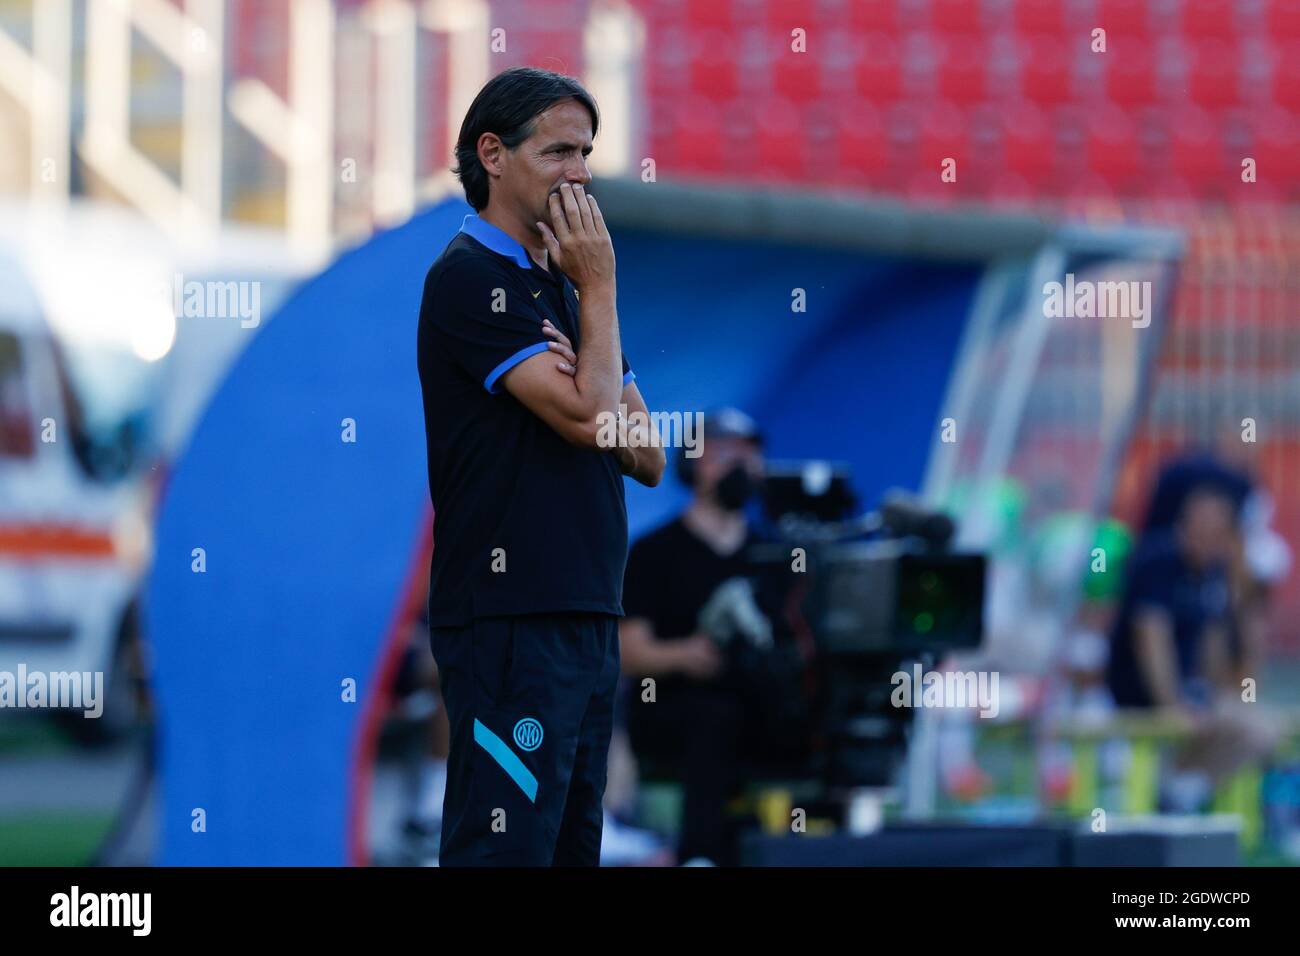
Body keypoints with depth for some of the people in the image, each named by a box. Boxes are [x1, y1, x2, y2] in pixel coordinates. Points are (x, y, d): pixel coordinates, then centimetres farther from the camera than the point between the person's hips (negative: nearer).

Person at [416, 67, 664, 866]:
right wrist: (601, 287, -5)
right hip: (511, 620, -9)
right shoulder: (469, 277, -8)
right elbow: (588, 417, -17)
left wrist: (580, 381, -6)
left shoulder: (560, 285, 20)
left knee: (570, 846, 8)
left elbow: (647, 456, 14)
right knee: (506, 847, -13)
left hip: (587, 619, 9)